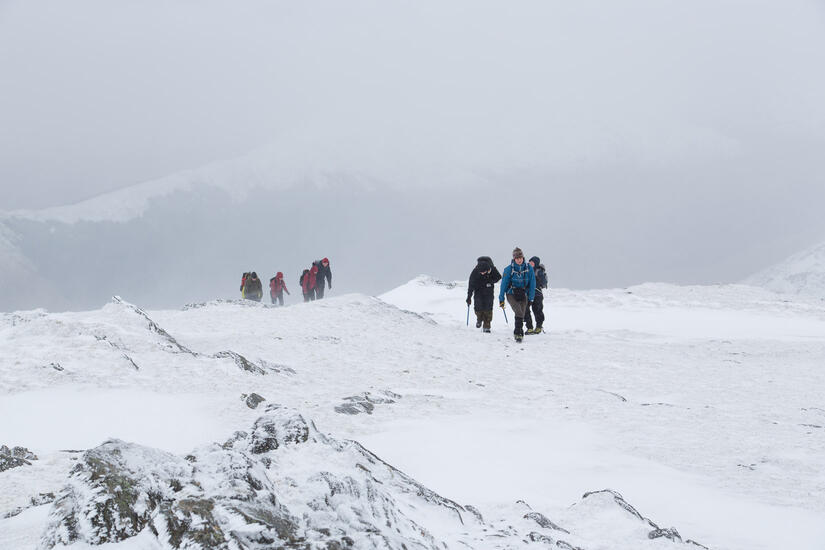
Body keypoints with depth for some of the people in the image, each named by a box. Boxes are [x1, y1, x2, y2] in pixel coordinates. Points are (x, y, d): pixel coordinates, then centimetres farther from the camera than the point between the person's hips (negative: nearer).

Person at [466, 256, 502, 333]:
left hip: (489, 291, 0)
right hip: (478, 291, 0)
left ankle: (486, 326, -1)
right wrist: (469, 297, -13)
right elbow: (471, 285, -14)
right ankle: (479, 319, 22)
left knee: (488, 308, -8)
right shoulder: (475, 272, -22)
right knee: (478, 307, -9)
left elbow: (498, 277, -1)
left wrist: (490, 282, -19)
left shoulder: (492, 269, -21)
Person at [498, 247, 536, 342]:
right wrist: (501, 299, 0)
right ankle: (518, 333, -19)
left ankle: (519, 334, 14)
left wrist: (531, 299, 2)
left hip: (523, 295, 2)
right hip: (511, 294, -2)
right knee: (519, 313, -21)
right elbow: (504, 284, -2)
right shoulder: (509, 269, -9)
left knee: (521, 315, 0)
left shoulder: (529, 268, -4)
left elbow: (532, 284, 3)